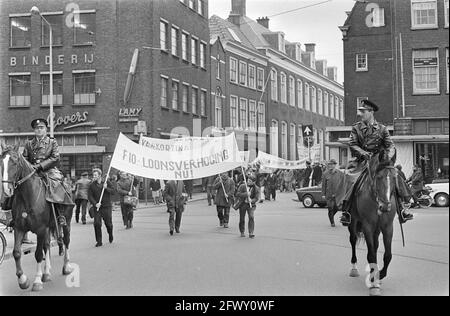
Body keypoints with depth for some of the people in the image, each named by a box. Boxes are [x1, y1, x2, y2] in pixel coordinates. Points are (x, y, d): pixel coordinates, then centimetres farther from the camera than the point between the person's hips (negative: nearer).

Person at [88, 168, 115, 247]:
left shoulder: (107, 182, 1)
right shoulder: (91, 185, 1)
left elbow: (113, 191, -2)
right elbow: (90, 196, -1)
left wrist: (106, 188, -19)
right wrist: (95, 203, -16)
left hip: (107, 206, 0)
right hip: (97, 207, 0)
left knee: (108, 223, 5)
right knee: (97, 224, -10)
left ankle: (110, 235, 37)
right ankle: (99, 241, 1)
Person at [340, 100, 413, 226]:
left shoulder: (381, 129, 7)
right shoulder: (356, 128, 6)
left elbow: (390, 145, 3)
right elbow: (353, 144, -2)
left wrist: (389, 155, -19)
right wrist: (364, 153, -20)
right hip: (363, 162, -1)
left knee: (397, 177, -15)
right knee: (352, 181, -21)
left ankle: (404, 206, -6)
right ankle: (346, 211, -16)